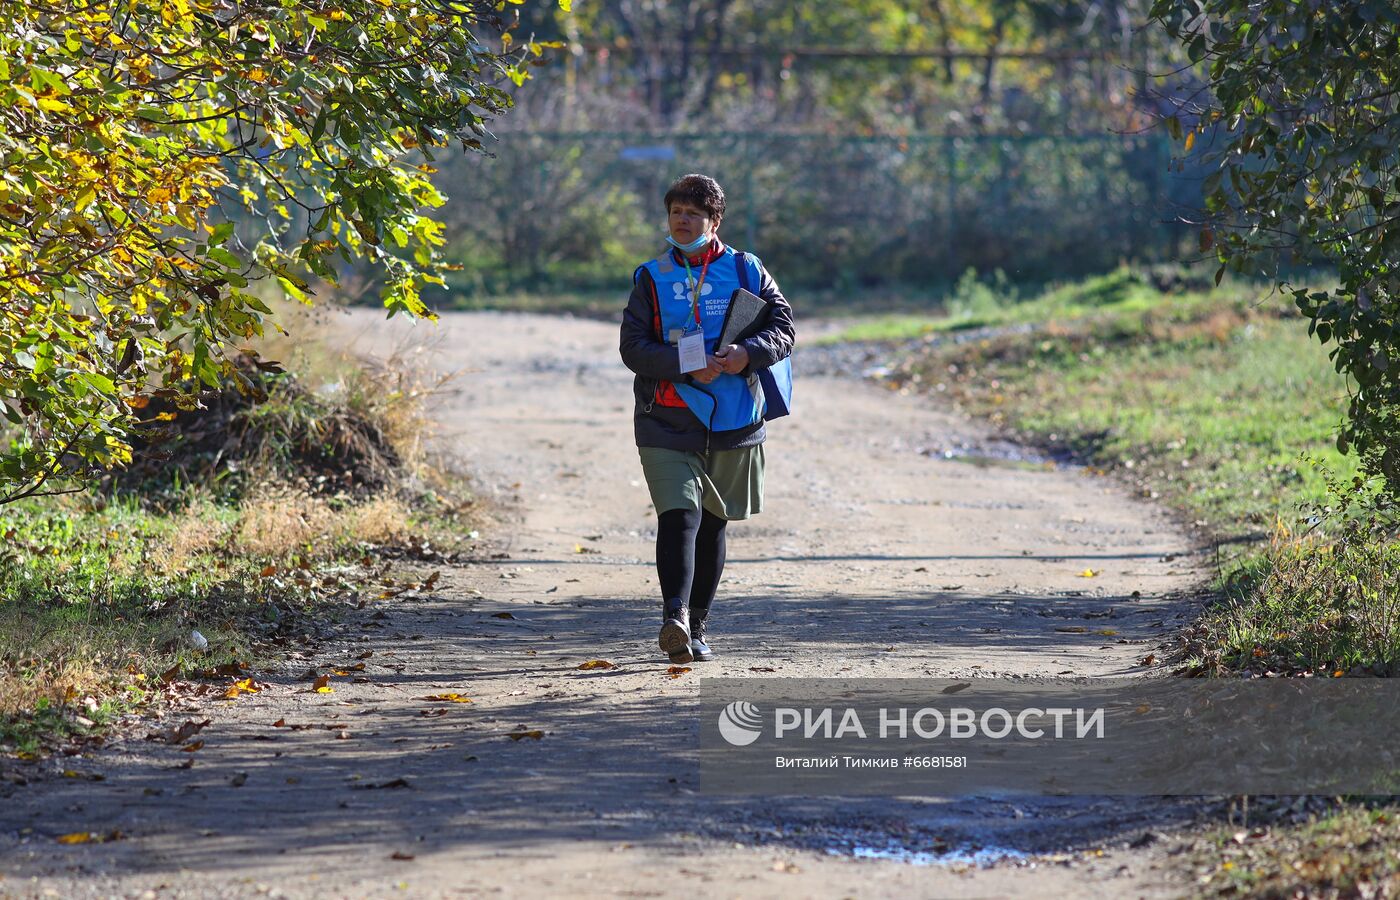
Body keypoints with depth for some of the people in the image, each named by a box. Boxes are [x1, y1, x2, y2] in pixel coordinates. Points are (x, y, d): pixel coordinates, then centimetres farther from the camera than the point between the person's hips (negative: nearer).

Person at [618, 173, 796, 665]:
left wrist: (747, 353, -18)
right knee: (678, 518, -19)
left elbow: (783, 328, 2)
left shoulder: (746, 270, 6)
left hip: (732, 422, 2)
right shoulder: (651, 278, 5)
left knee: (712, 524, 12)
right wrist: (687, 366, -18)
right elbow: (632, 347, -3)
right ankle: (674, 616, -32)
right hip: (667, 422, -2)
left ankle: (697, 626, 22)